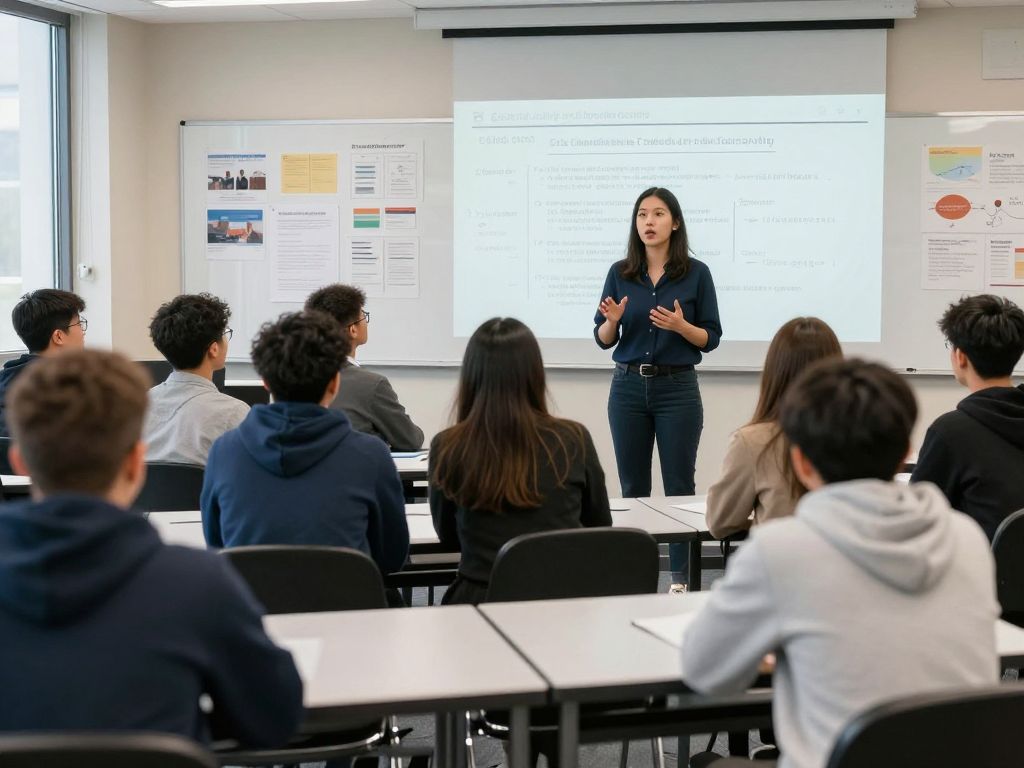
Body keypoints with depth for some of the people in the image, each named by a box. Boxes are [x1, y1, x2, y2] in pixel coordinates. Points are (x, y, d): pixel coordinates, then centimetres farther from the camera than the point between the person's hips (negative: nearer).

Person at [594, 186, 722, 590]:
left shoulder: (696, 273, -3)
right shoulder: (620, 273, 3)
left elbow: (711, 338, -1)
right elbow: (603, 340, 5)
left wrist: (681, 326, -20)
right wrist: (611, 320, -16)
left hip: (677, 388, -2)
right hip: (628, 387, 2)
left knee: (679, 485, 1)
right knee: (633, 486, 7)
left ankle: (682, 576, 10)